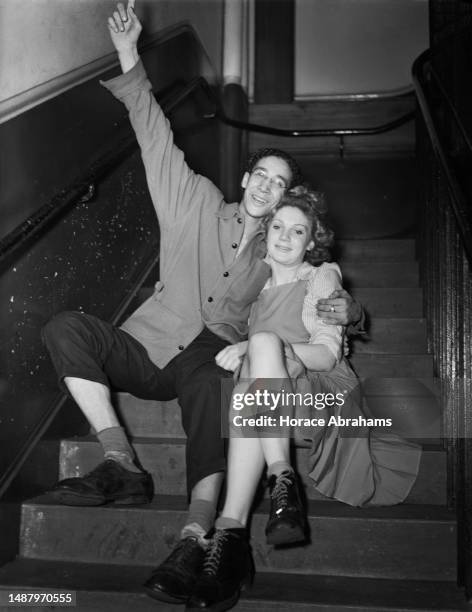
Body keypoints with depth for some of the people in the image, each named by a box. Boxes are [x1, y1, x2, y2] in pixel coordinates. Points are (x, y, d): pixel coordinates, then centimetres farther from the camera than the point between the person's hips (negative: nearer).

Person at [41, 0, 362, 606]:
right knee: (66, 326, -24)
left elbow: (331, 297, 21)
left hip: (210, 358, -1)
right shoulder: (197, 204, 15)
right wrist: (129, 59, 0)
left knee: (206, 373, -39)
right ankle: (120, 465, -29)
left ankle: (196, 538, -49)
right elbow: (157, 138, 8)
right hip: (146, 349, 2)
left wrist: (346, 310, -5)